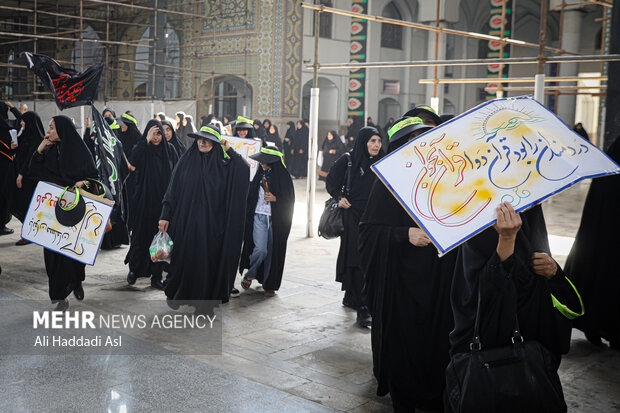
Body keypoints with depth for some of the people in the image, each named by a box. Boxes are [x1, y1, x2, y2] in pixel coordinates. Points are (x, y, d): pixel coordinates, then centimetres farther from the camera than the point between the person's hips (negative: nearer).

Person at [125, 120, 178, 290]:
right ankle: (134, 270, 25)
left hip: (164, 202, 2)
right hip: (145, 201, -2)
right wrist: (146, 140, -22)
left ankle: (156, 277, 10)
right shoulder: (142, 149, -1)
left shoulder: (170, 150, 6)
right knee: (141, 236, 4)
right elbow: (133, 161, -23)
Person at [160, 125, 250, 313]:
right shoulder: (187, 160, 4)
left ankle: (203, 300, 15)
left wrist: (229, 150, -8)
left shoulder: (223, 164, 2)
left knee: (207, 260, 3)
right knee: (183, 257, 8)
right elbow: (173, 188, 3)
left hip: (210, 223, 0)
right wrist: (165, 215, -2)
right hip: (186, 219, 1)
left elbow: (245, 170, -14)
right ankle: (175, 295, 27)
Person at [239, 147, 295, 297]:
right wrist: (249, 216, 14)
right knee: (260, 249, -14)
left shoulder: (283, 177, -2)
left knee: (272, 252, 2)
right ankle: (250, 274, 12)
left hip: (276, 220, -1)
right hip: (259, 217, 1)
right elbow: (251, 196, 17)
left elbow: (290, 201, -1)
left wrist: (275, 199, -18)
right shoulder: (260, 174, 9)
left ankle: (269, 285, 15)